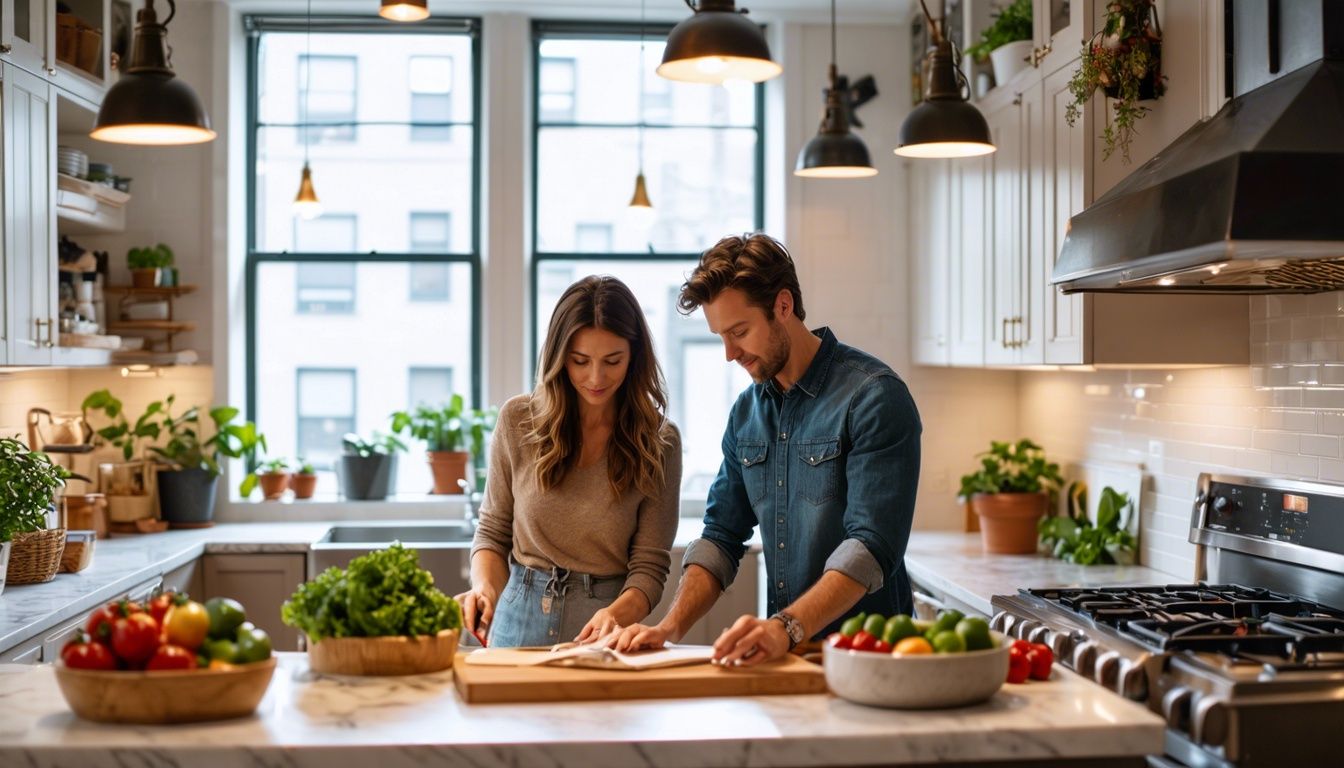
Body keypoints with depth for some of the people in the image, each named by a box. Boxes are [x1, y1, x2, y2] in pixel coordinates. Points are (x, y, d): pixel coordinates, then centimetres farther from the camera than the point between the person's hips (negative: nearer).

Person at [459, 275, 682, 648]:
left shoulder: (659, 443, -2)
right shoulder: (518, 420, 1)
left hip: (603, 631, -1)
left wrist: (616, 613, -22)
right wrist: (485, 588, -10)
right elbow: (493, 532, 10)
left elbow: (650, 565, -3)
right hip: (519, 618, 1)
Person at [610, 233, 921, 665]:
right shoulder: (746, 413, 13)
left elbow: (871, 548, -19)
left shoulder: (874, 397, -10)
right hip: (785, 650, 6)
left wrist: (786, 628, -31)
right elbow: (721, 537, 14)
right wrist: (670, 629, -2)